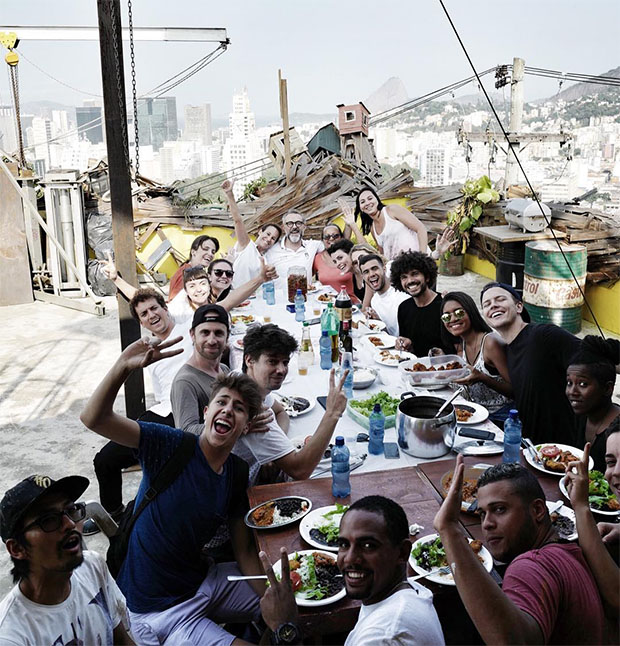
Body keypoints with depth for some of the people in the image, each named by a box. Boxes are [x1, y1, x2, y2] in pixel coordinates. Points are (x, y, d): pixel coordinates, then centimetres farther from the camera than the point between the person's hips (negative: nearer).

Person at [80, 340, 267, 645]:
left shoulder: (238, 473, -2)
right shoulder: (172, 446, -19)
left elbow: (244, 551, 4)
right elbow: (93, 419, -33)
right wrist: (123, 366, -48)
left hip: (202, 583, 6)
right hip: (156, 610, -6)